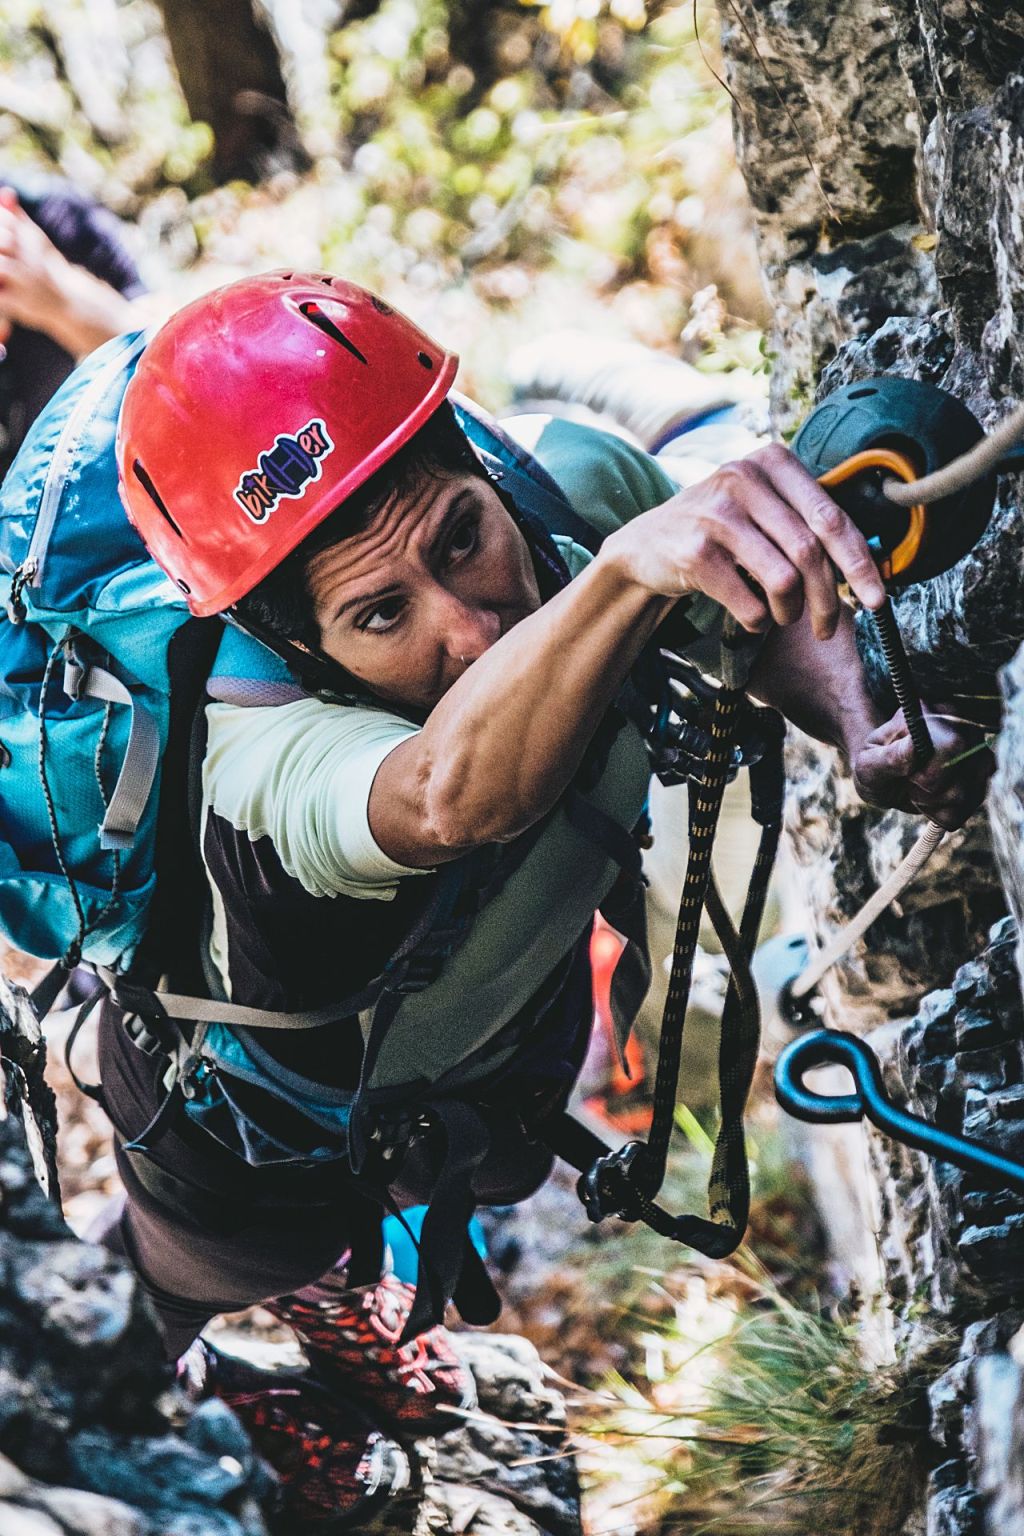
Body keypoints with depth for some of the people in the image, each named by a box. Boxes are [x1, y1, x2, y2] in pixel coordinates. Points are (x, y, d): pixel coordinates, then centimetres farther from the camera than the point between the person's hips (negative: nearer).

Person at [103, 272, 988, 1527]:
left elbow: (765, 617, -11)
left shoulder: (578, 489, -32)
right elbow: (453, 799, -73)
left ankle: (364, 1307, 69)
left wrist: (871, 738, -32)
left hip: (495, 1024, 5)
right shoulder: (256, 751, -50)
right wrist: (627, 569, -89)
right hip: (267, 1131, -5)